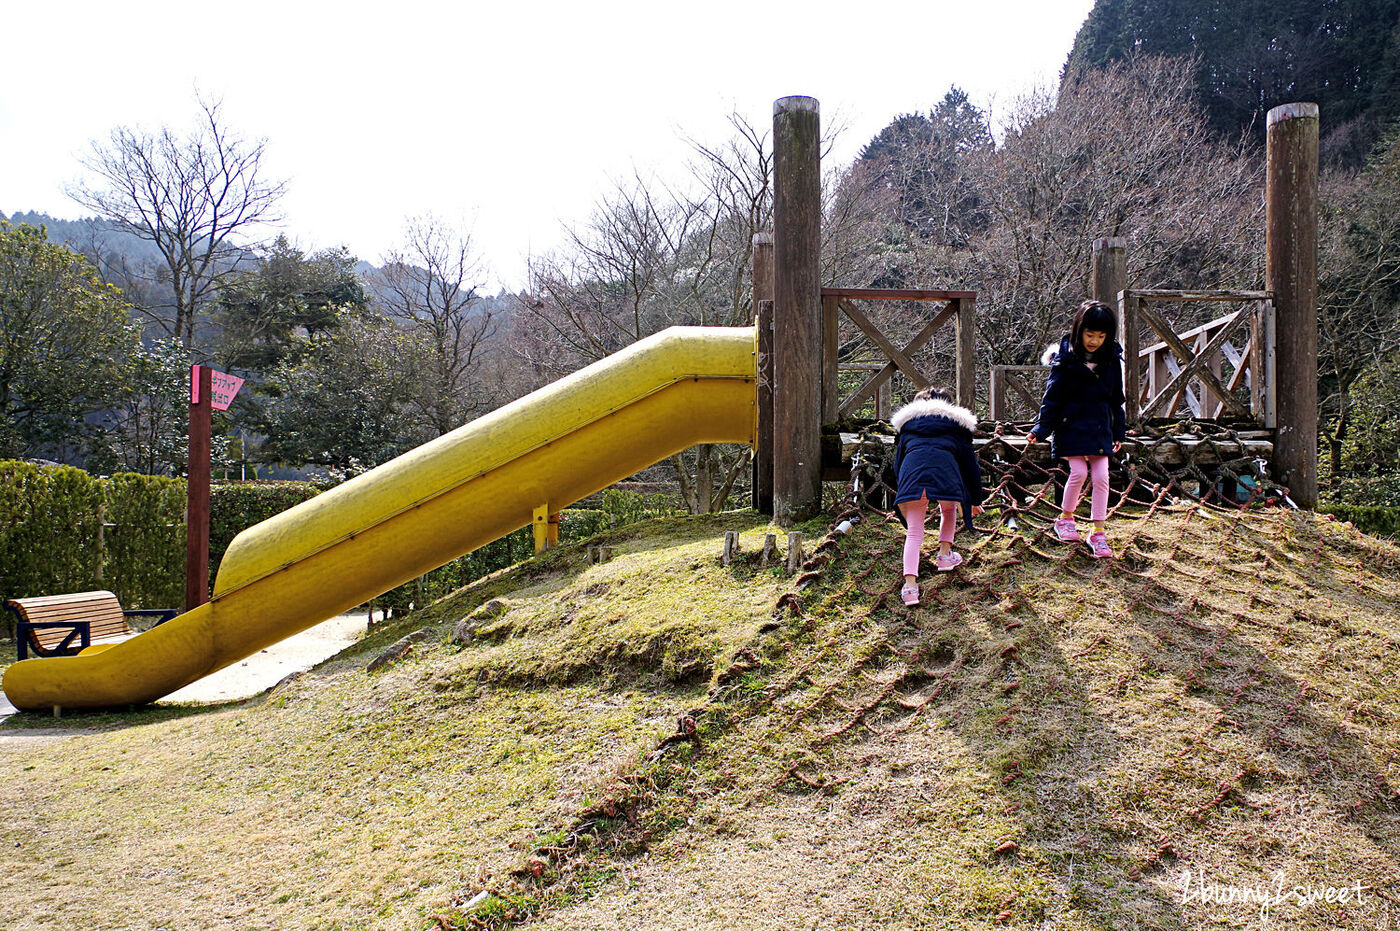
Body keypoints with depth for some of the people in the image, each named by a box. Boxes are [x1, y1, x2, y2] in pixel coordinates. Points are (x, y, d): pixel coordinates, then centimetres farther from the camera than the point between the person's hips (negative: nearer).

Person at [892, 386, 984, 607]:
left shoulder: (907, 425, 33)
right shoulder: (956, 426, 28)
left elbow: (897, 464, 31)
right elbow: (970, 464, 27)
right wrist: (976, 500, 35)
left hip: (912, 472, 1)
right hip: (945, 471, -1)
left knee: (914, 532, 2)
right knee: (949, 510, 33)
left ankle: (910, 584, -14)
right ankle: (944, 554, 27)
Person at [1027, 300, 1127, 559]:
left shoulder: (1112, 359, 2)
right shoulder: (1066, 359, -10)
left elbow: (1117, 399, 12)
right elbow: (1052, 396, -6)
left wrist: (1118, 431, 14)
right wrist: (1041, 428, -11)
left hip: (1100, 428, 4)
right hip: (1071, 427, -4)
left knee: (1101, 476, -2)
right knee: (1079, 472, -11)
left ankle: (1099, 533, 5)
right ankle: (1065, 519, 13)